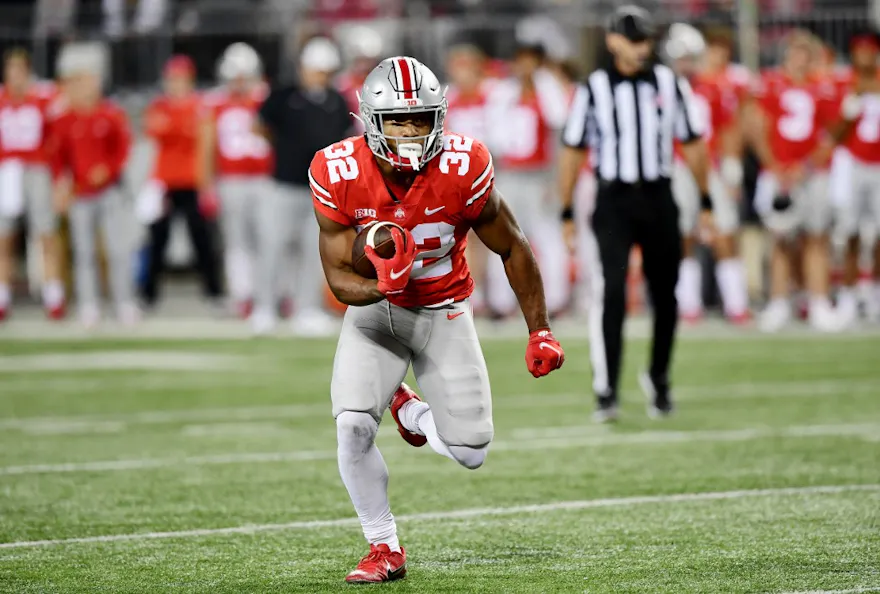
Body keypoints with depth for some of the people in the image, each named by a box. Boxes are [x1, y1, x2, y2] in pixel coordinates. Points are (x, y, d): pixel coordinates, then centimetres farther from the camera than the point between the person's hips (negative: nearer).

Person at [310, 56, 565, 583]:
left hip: (444, 312, 0)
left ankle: (410, 409, 32)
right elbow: (339, 278, -16)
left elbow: (513, 250, -9)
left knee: (471, 452, -5)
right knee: (354, 426, -22)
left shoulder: (461, 170, -25)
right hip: (374, 310, 0)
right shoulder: (339, 174, -22)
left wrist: (540, 332, -7)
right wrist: (380, 285, -39)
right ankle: (385, 550, 1)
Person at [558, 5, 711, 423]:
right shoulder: (593, 90, -1)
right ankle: (606, 391, -16)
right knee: (610, 290, -16)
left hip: (658, 200, 2)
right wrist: (567, 214, 4)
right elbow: (573, 152, 5)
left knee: (665, 297, 9)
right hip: (613, 201, -2)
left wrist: (706, 204, 10)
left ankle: (658, 378, 31)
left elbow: (693, 145, 11)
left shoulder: (669, 85, 4)